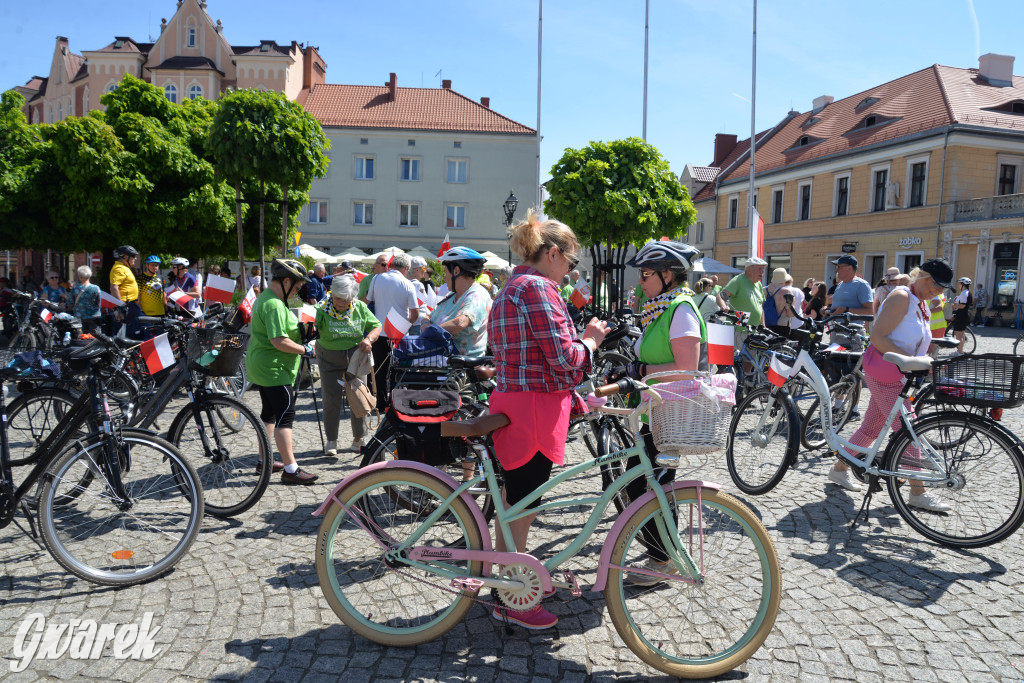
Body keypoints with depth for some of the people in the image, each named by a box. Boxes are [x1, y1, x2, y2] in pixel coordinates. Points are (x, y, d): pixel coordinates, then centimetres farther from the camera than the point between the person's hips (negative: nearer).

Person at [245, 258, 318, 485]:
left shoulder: (264, 298, 14)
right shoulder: (274, 305, -21)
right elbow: (279, 341, -28)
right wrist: (305, 350, -16)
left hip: (262, 366, 11)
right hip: (274, 368, -11)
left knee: (269, 413, 17)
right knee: (285, 415, -10)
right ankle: (290, 469, -10)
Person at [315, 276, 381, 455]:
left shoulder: (360, 308, -7)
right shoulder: (322, 309, -16)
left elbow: (376, 326, 2)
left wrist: (369, 339, -17)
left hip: (355, 356, 2)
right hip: (329, 359, -2)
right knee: (332, 399, 0)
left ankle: (358, 439, 21)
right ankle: (331, 440, 17)